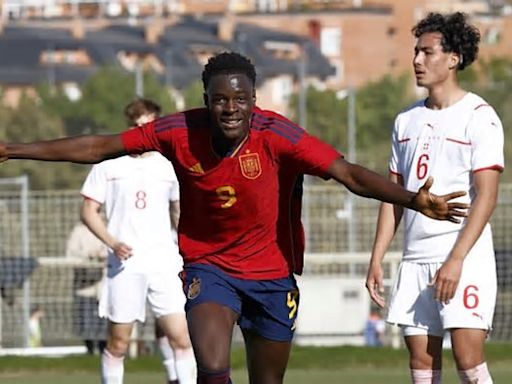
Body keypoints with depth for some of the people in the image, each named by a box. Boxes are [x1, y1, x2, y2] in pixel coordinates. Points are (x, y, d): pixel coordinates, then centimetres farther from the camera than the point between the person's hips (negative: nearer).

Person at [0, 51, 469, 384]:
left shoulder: (277, 136, -19)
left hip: (272, 272, 0)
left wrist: (413, 200, -40)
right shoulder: (180, 132, -14)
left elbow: (350, 174, -25)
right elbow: (99, 147, -4)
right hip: (207, 267, 0)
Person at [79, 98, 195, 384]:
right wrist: (112, 243, -12)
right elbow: (89, 211, 4)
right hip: (125, 264, -2)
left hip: (165, 263, 2)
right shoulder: (109, 165, 3)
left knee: (181, 337, -9)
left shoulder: (168, 167, 10)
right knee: (118, 343, 2)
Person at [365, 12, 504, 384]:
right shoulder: (407, 120, 15)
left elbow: (486, 196, -11)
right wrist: (377, 259, 11)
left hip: (465, 258, -7)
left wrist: (456, 260, -19)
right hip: (415, 259, 7)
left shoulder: (478, 116, -5)